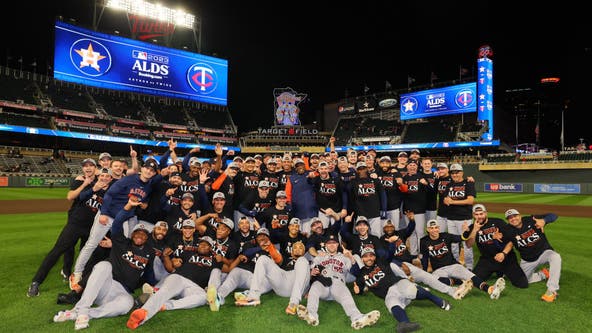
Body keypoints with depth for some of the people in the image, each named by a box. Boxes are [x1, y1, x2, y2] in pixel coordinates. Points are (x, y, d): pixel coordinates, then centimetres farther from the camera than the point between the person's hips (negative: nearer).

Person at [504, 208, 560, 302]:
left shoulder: (531, 220, -14)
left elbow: (553, 216, -18)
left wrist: (543, 220, -39)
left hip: (544, 252, -3)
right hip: (527, 260, 3)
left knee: (555, 257, -36)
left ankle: (551, 291, -34)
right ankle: (543, 274, 27)